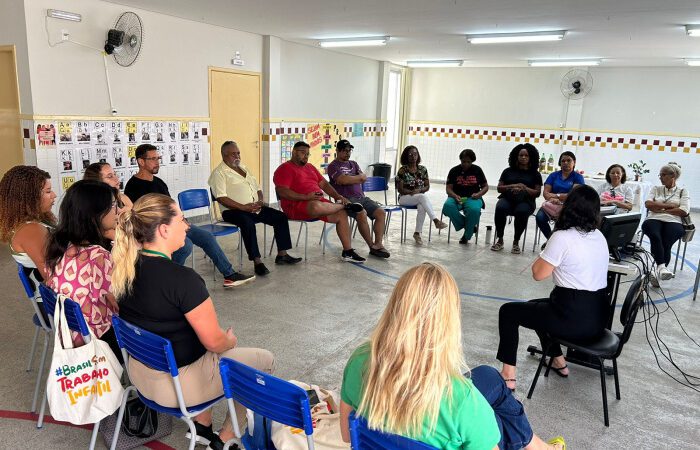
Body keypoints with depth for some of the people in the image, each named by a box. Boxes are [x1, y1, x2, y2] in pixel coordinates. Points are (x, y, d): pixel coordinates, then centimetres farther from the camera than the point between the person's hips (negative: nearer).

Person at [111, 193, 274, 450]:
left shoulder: (125, 267, -5)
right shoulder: (182, 278, -29)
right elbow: (214, 342, -21)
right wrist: (230, 340, 2)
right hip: (176, 384, -8)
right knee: (264, 360, 10)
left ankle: (202, 427, 32)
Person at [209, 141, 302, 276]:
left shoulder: (243, 168, 21)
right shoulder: (219, 173, -5)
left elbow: (257, 188, 25)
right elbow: (221, 198, -17)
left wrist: (260, 200, 1)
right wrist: (244, 207, -22)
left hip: (255, 208, 8)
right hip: (233, 211, -8)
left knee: (281, 217, -3)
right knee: (248, 223, -38)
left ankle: (282, 255, 3)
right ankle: (257, 261, -31)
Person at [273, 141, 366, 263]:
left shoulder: (310, 167, 23)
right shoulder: (285, 169, -2)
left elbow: (324, 184, 21)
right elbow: (282, 192, -15)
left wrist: (338, 196, 4)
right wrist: (306, 197, -24)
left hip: (318, 203, 8)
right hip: (296, 206, -8)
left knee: (341, 214, -12)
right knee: (317, 206, -39)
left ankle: (348, 251, -7)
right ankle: (344, 205, -9)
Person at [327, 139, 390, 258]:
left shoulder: (354, 164, 25)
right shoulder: (333, 166, 4)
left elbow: (364, 178, 9)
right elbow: (343, 180, -14)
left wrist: (349, 179, -6)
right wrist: (358, 177, 0)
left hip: (362, 197, 7)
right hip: (347, 198, -7)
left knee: (381, 212, -16)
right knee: (362, 214, -32)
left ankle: (378, 244, -20)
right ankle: (372, 246, -19)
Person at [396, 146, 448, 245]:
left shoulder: (422, 169, 7)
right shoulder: (402, 170, -3)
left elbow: (427, 186, 8)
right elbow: (400, 189, -6)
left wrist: (419, 190, -13)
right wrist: (412, 192, -19)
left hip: (420, 197, 3)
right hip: (405, 198, -3)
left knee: (422, 207, -35)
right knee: (423, 197, -35)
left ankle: (417, 233, -25)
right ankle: (436, 221, -42)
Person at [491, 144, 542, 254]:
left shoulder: (535, 174, 13)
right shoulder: (508, 171, 17)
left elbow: (537, 193, 6)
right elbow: (499, 188, 11)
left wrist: (524, 188, -12)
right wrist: (512, 186, -7)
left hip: (525, 201, -1)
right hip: (507, 199, 1)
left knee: (522, 212, -37)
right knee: (500, 208, -34)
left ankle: (516, 242, -20)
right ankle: (499, 240, -22)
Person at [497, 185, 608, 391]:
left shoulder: (562, 237, -18)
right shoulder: (599, 237, 6)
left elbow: (538, 273, -10)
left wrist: (544, 253, 3)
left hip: (574, 319, -8)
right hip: (598, 316, 8)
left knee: (508, 311, 9)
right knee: (537, 305, 32)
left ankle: (508, 375, 8)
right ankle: (558, 362, 37)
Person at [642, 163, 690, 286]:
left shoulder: (682, 191, 18)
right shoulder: (656, 189, 24)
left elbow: (684, 211, 2)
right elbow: (648, 204, 6)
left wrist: (660, 208, -1)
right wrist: (669, 205, -1)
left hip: (673, 222, -1)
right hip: (654, 220, 1)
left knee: (666, 243, -32)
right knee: (655, 235, -36)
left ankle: (658, 272, -35)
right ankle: (661, 266, -46)